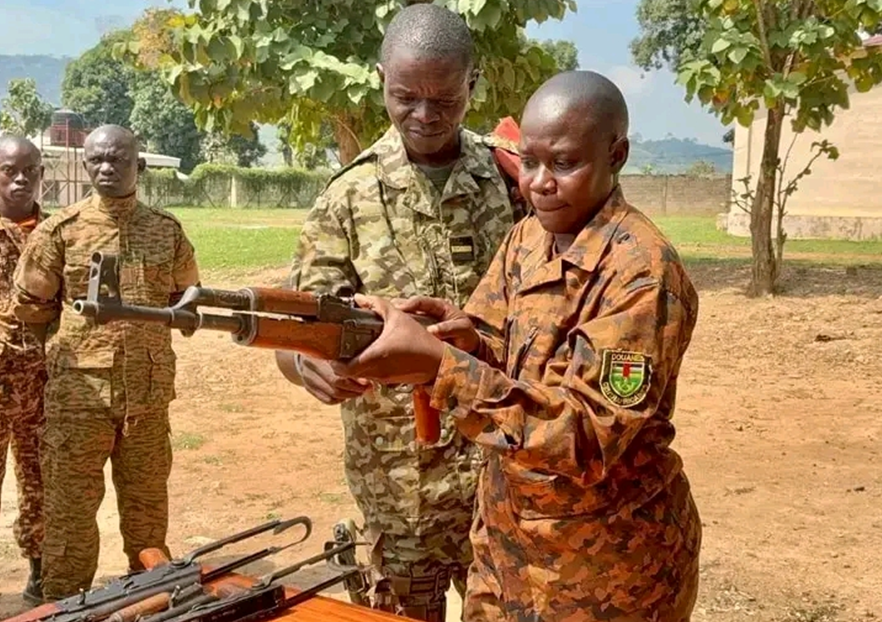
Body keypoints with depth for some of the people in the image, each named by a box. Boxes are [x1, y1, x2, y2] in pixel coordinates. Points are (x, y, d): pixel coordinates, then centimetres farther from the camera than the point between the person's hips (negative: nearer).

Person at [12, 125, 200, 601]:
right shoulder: (60, 229, -3)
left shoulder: (168, 230, 5)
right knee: (71, 504, 3)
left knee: (147, 501, 14)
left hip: (149, 390, 3)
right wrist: (84, 321, 7)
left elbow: (185, 297, 18)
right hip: (79, 388, -2)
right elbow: (30, 307, 4)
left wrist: (167, 321, 4)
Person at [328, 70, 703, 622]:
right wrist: (467, 340, -19)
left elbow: (588, 437, -28)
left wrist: (439, 364, -36)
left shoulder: (643, 271, -21)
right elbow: (511, 359, 4)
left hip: (610, 562, -6)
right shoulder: (525, 240, 2)